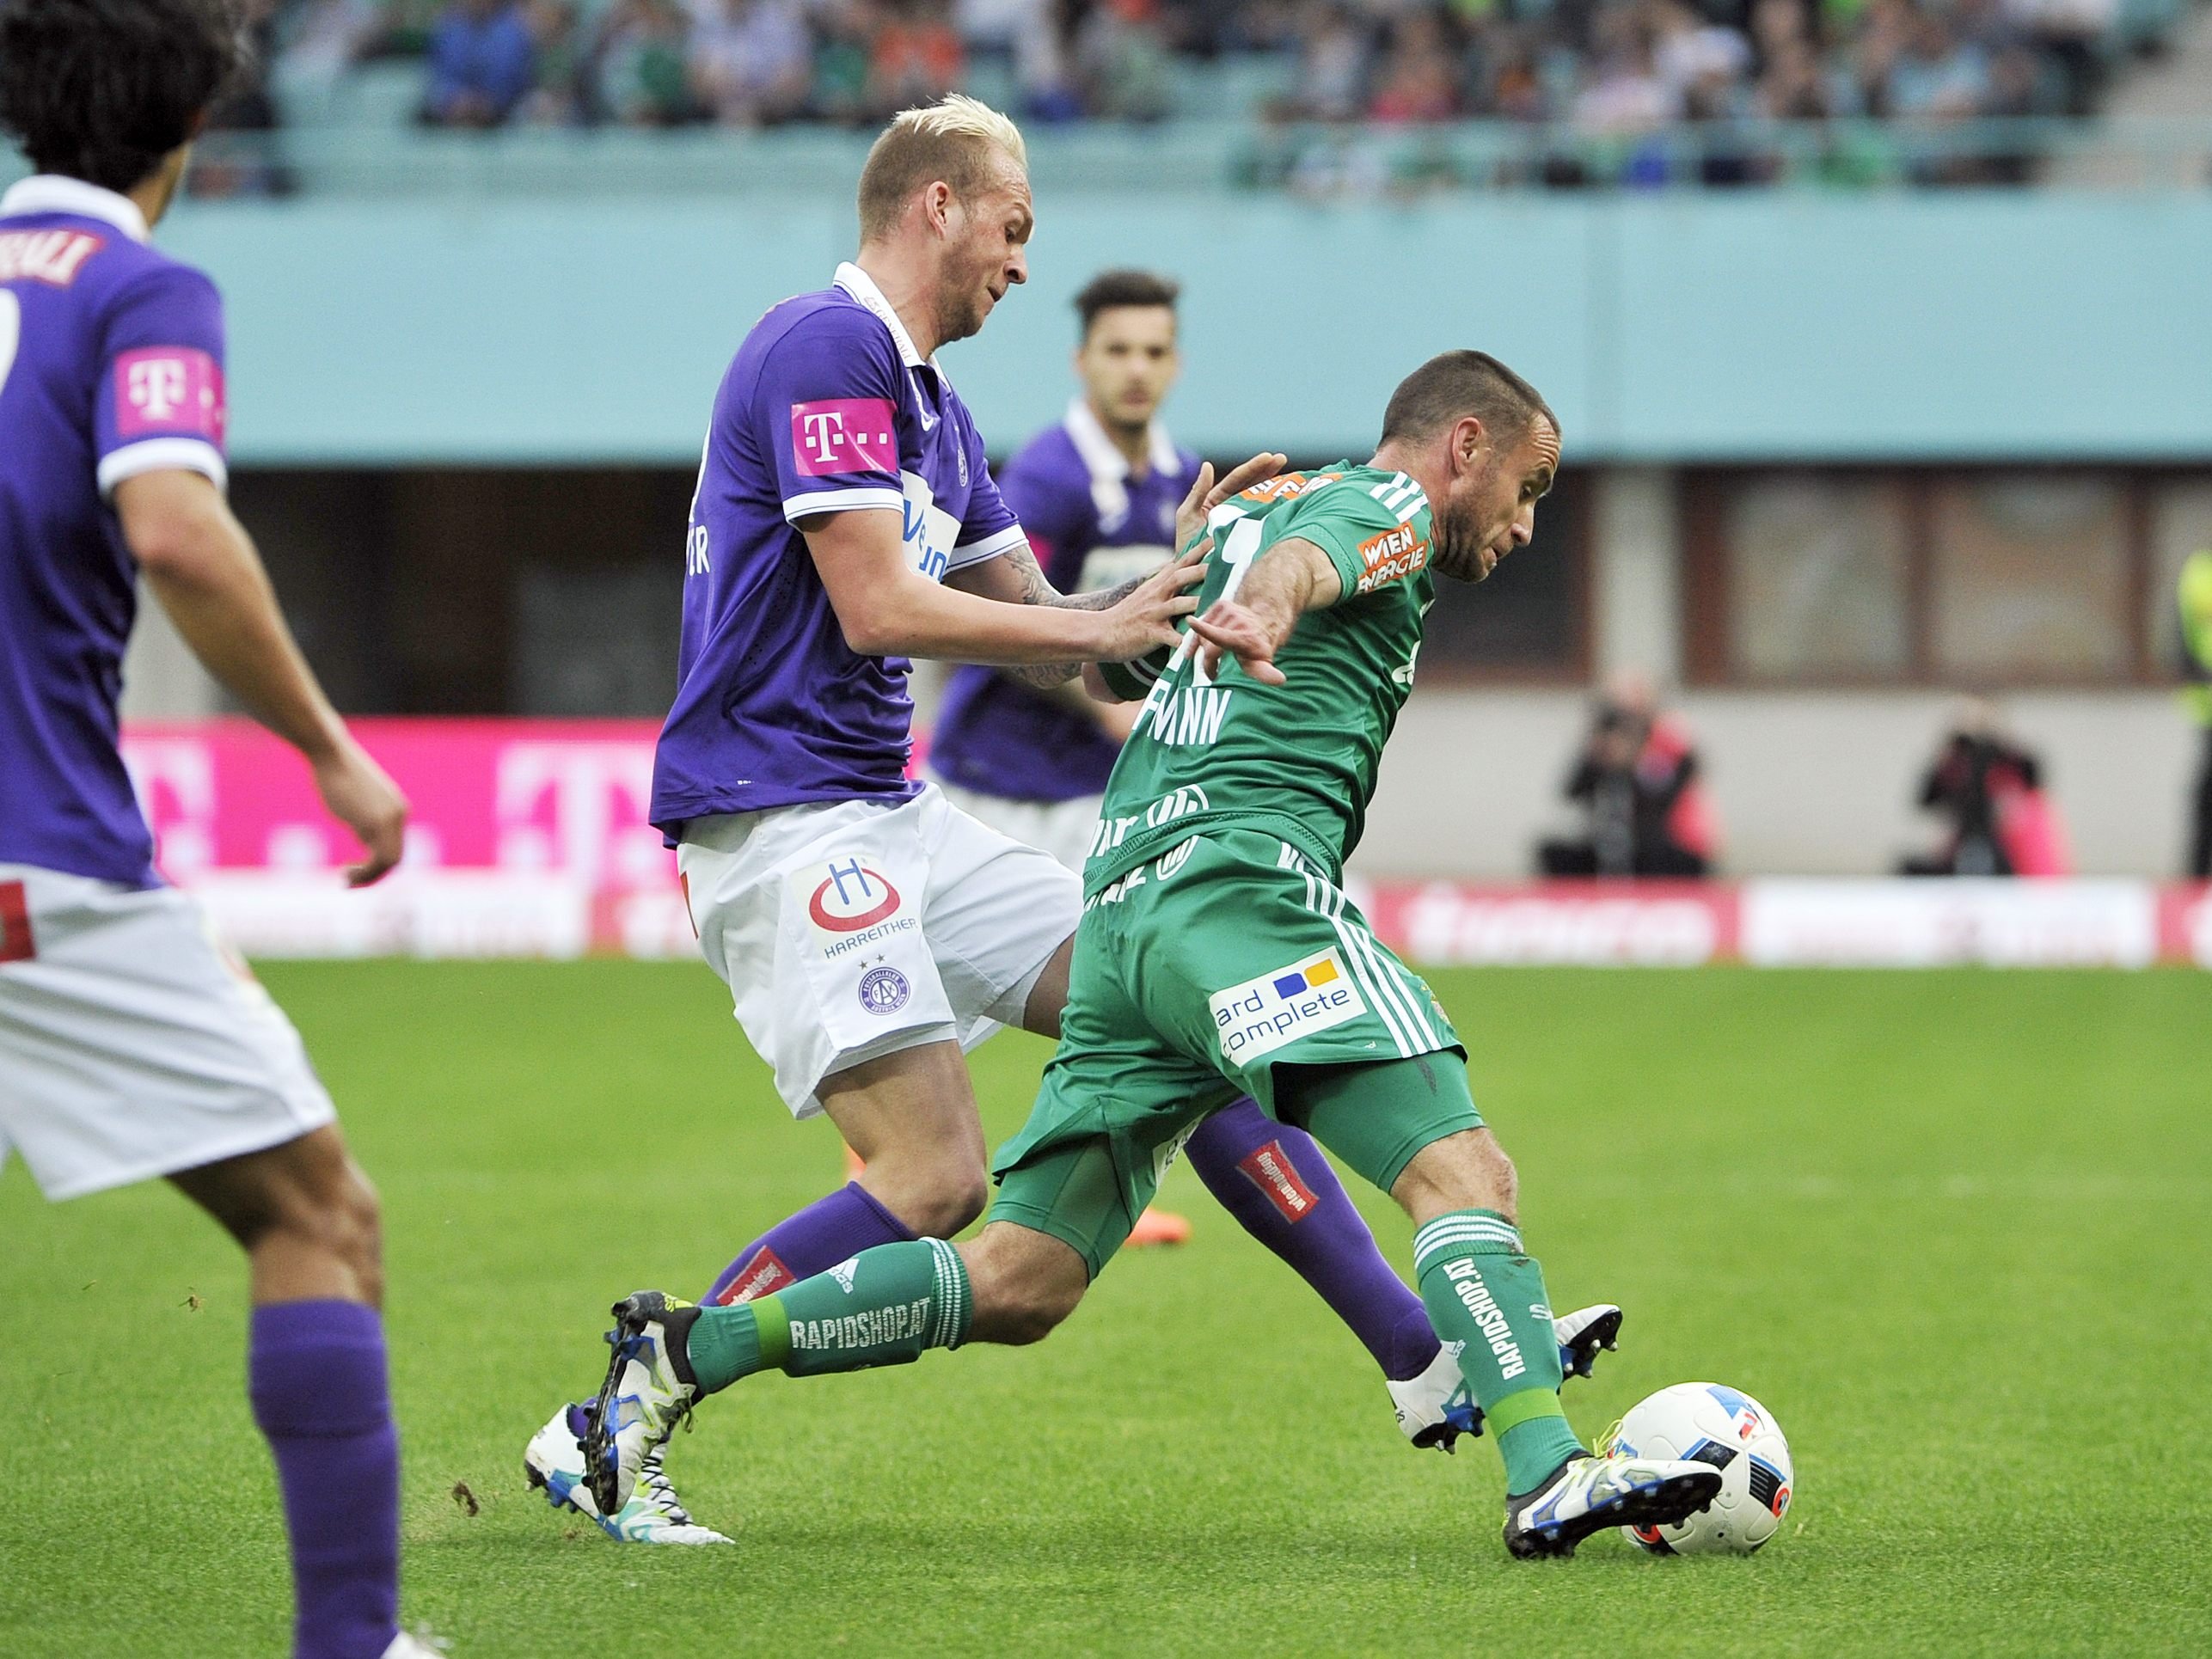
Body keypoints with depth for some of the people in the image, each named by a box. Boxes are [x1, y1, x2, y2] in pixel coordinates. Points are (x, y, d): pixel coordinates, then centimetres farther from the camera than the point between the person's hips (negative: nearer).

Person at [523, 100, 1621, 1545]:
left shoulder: (929, 401, 19)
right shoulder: (824, 351, -12)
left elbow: (1041, 636, 21)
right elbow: (876, 608, -19)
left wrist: (1178, 579, 3)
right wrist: (1104, 626, -13)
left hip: (893, 815, 10)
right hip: (780, 819, -10)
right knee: (933, 1182, -18)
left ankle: (1431, 1364, 7)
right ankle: (601, 1434, -10)